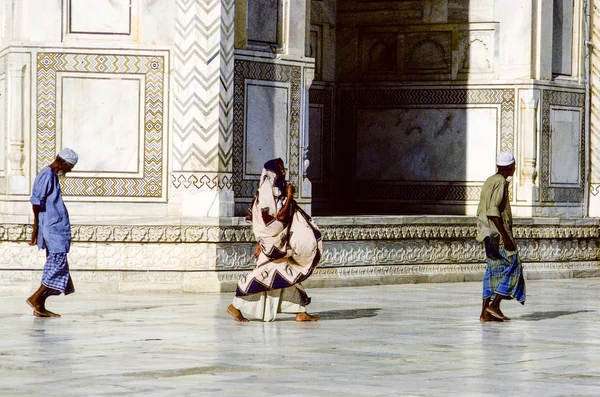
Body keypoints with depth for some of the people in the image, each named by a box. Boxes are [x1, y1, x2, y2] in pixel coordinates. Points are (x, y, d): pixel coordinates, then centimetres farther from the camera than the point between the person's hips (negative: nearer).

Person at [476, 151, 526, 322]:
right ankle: (494, 305, -11)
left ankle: (485, 312, 4)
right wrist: (505, 236, -22)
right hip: (498, 233, -9)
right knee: (512, 266, -5)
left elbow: (481, 211, 21)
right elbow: (493, 211, -21)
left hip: (489, 234, 9)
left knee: (493, 272, 8)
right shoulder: (500, 182, -12)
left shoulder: (489, 181, 17)